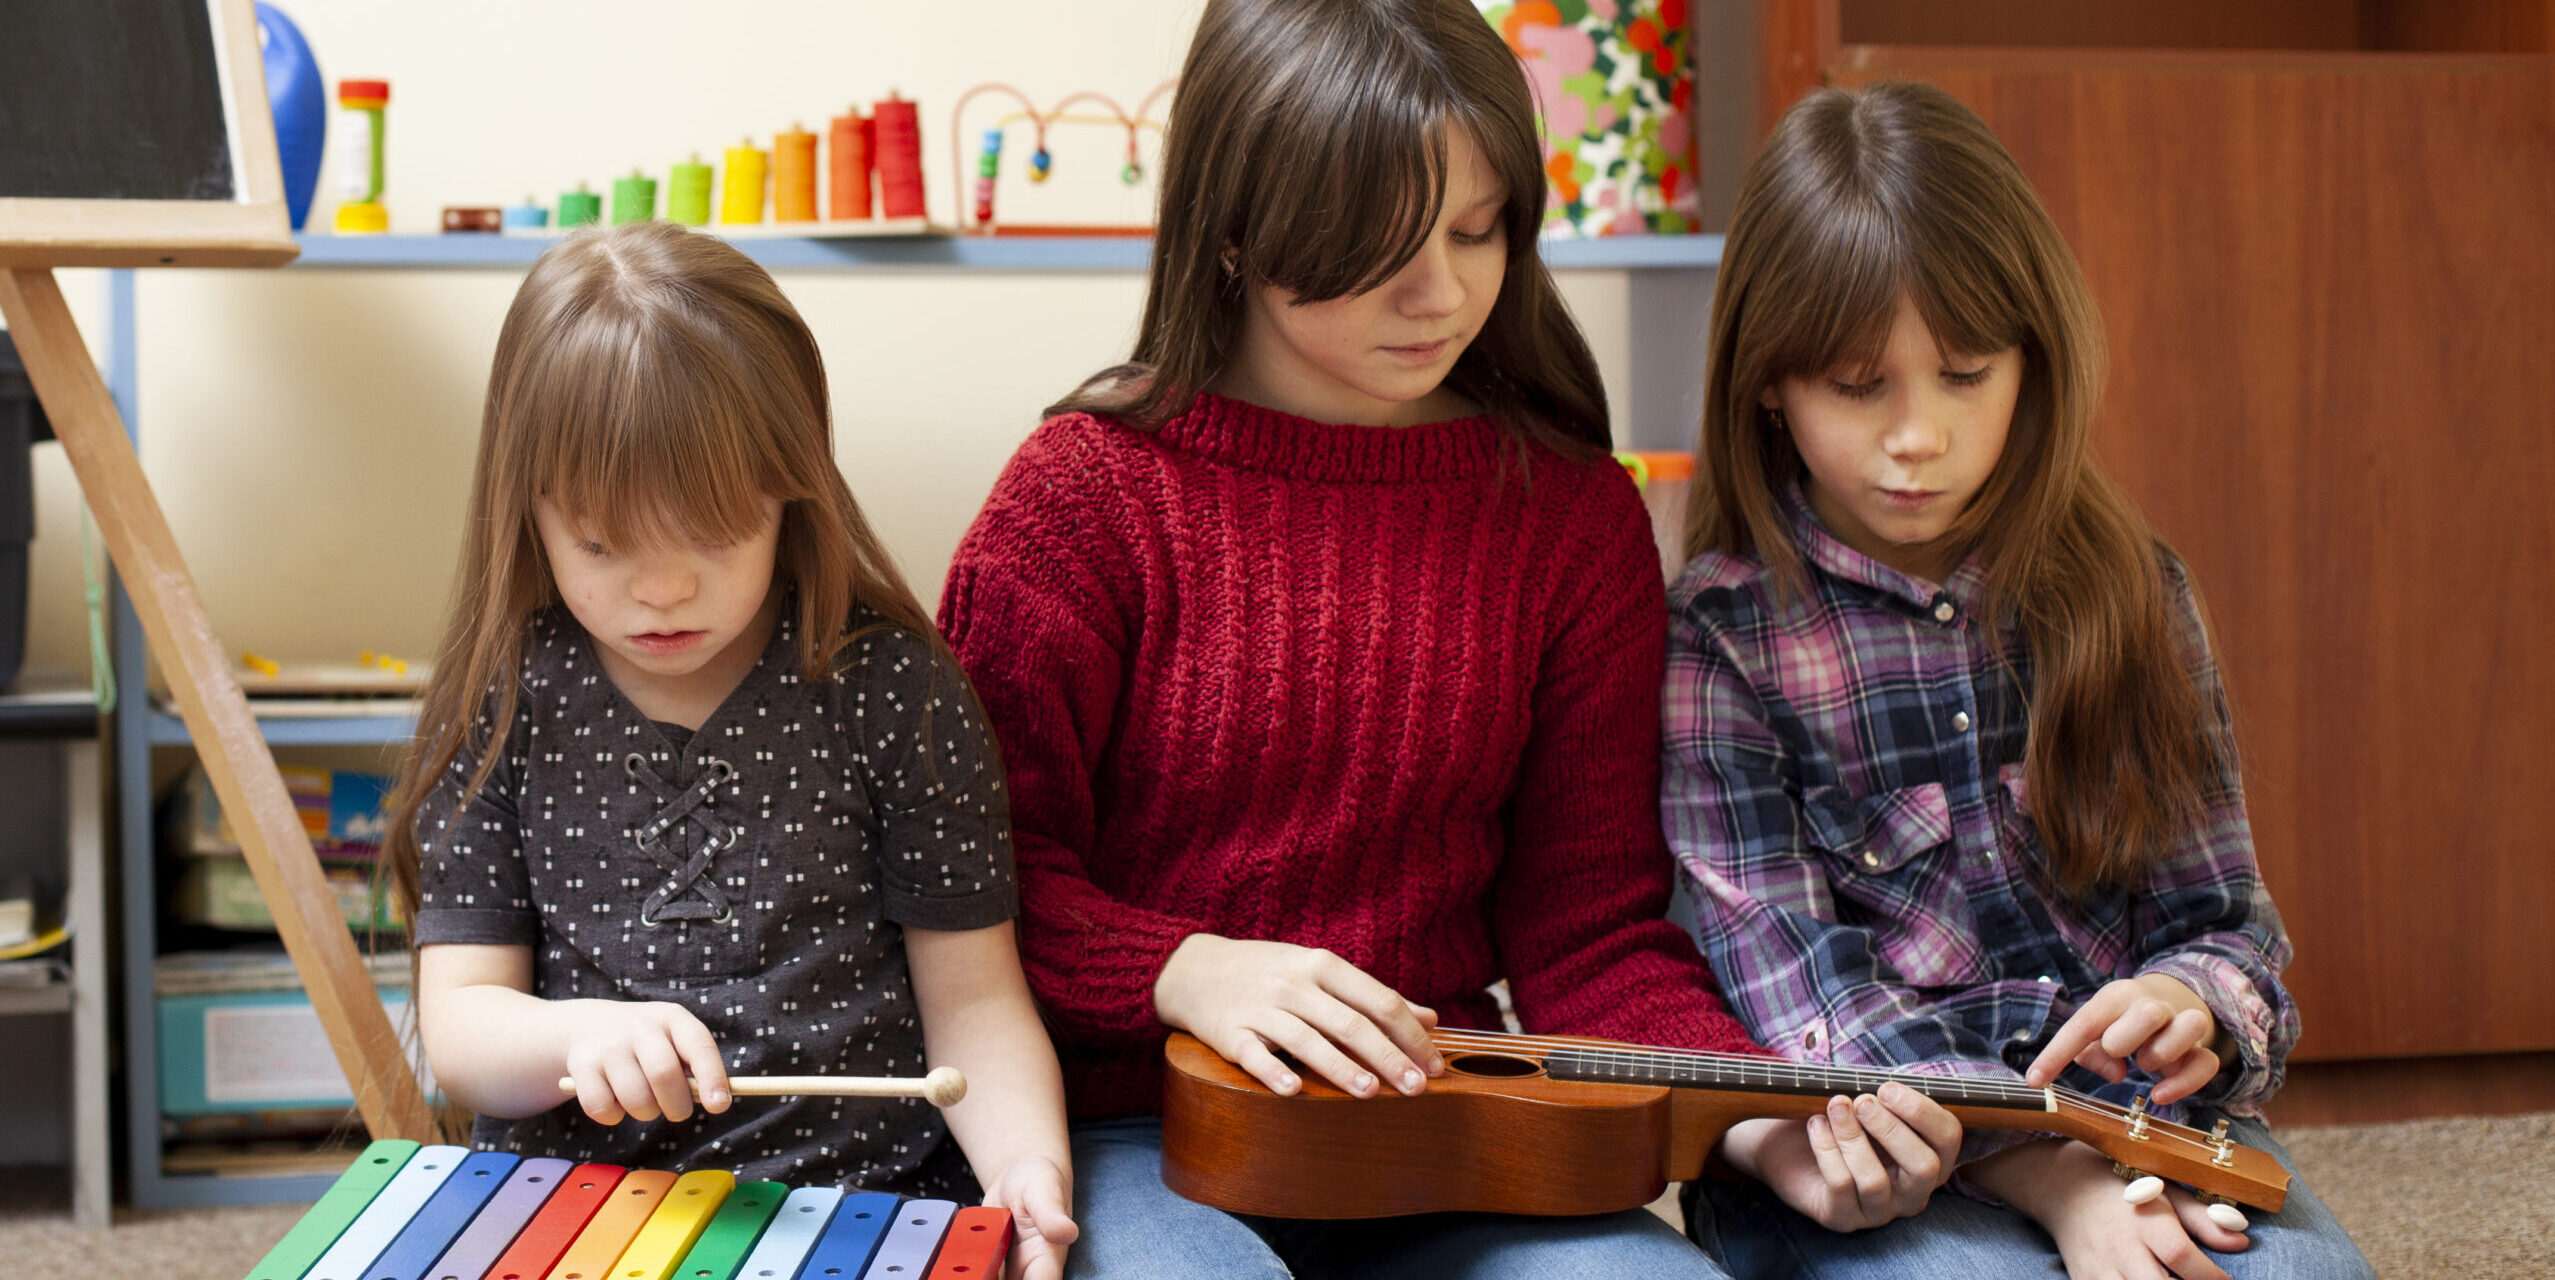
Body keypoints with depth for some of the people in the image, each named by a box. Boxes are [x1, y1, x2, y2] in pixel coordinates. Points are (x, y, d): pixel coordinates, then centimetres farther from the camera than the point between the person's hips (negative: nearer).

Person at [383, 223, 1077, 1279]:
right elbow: (458, 1022, 2)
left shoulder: (891, 688, -1)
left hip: (863, 1194, 2)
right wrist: (581, 1036, -21)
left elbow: (969, 996, 1)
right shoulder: (504, 706, 3)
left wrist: (1029, 1171, -17)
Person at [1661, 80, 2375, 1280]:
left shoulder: (2129, 594, 9)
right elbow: (1802, 1001, -10)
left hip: (2131, 1113, 3)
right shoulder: (1717, 638, -4)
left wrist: (2194, 1008, -15)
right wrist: (2053, 1177, -21)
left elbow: (2221, 922, 10)